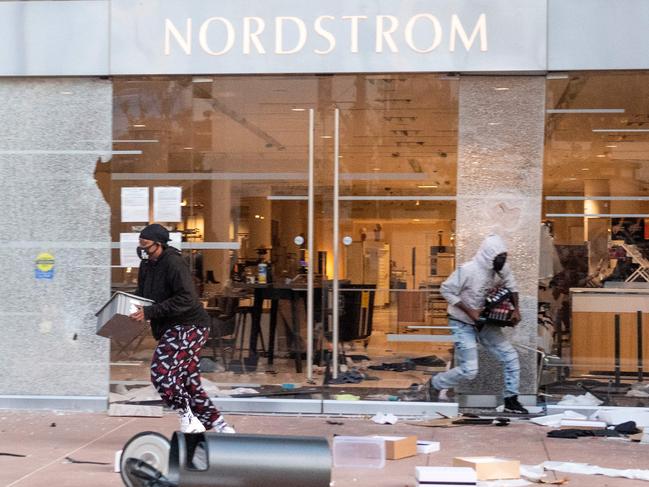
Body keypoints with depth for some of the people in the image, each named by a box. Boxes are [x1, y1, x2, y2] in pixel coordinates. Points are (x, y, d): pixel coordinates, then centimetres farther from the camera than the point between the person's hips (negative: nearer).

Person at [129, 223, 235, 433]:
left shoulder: (174, 263, -18)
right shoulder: (147, 265, 11)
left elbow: (186, 299, -26)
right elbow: (143, 296, 22)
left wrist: (150, 312, -28)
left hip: (189, 326, -10)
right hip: (171, 328, 10)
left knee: (161, 372, -18)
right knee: (189, 382, 10)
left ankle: (188, 419, -8)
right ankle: (218, 425, 17)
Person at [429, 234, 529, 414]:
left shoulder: (502, 269, -8)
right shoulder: (468, 270, -28)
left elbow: (511, 286, 12)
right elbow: (446, 290, -21)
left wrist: (516, 309, -2)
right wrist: (469, 311, -25)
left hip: (486, 322, 7)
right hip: (463, 324, -7)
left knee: (510, 357, 0)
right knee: (469, 370, -11)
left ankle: (511, 400, 12)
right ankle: (436, 383, 15)